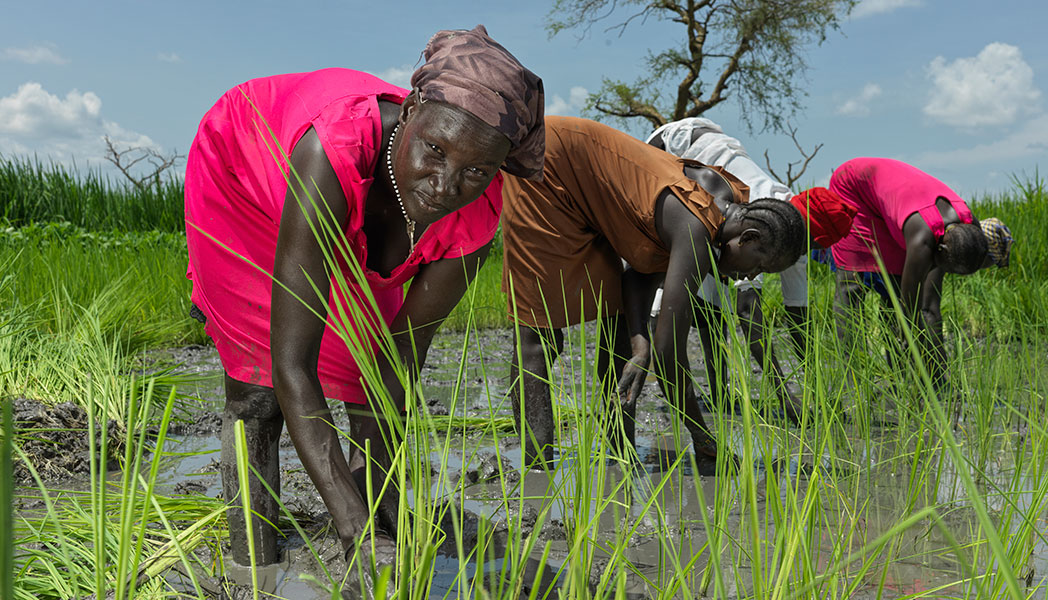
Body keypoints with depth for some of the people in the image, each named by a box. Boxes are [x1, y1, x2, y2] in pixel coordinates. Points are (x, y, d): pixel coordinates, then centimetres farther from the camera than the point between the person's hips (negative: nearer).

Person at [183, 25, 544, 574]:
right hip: (239, 173, -3)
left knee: (380, 396, 1)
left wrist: (373, 494, -24)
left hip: (347, 227, 4)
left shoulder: (475, 216, -34)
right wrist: (354, 527, -52)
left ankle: (395, 547, 16)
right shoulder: (335, 151, -49)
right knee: (258, 389, -10)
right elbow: (290, 366, -49)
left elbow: (402, 361, -22)